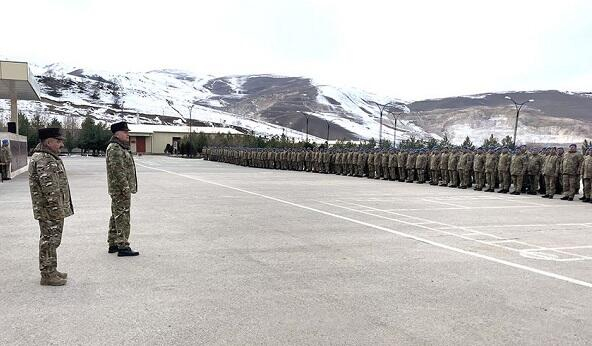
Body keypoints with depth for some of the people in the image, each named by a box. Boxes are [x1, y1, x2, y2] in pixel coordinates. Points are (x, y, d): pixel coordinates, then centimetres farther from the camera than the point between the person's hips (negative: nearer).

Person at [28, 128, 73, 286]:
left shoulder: (50, 157, 17)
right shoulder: (42, 159, -18)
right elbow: (49, 187, -23)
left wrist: (63, 207, 23)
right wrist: (57, 208, -22)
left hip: (55, 209, 11)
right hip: (49, 210, -11)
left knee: (52, 240, 17)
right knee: (49, 240, -3)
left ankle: (51, 270, 27)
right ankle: (47, 275, 4)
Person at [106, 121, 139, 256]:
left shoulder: (121, 148, 19)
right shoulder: (115, 149, -16)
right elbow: (117, 170, -22)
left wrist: (128, 187, 23)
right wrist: (126, 188, -23)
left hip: (118, 190, 11)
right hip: (120, 189, -11)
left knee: (116, 217, 15)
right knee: (122, 217, -9)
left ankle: (113, 244, 23)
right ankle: (122, 246, -7)